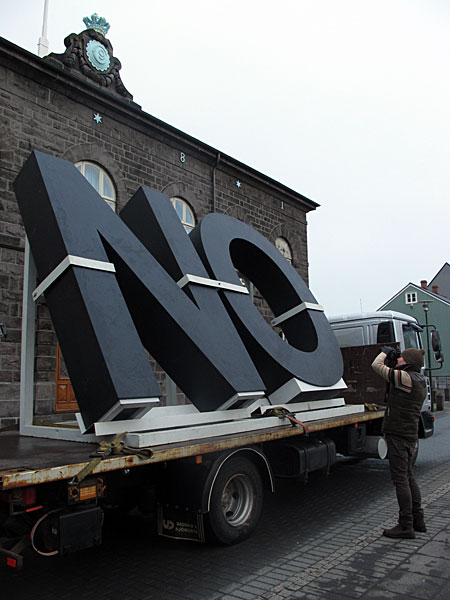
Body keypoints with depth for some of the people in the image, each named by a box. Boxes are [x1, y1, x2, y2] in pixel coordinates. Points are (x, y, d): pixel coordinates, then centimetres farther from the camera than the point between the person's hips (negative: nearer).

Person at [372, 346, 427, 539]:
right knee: (408, 476, 18)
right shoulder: (419, 381, 12)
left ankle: (406, 526, 1)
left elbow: (377, 366, -12)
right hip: (411, 435, 10)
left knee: (400, 479, -4)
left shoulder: (406, 378, -16)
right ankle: (418, 519, 27)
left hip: (398, 435, -9)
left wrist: (385, 352, 6)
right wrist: (391, 356, 20)